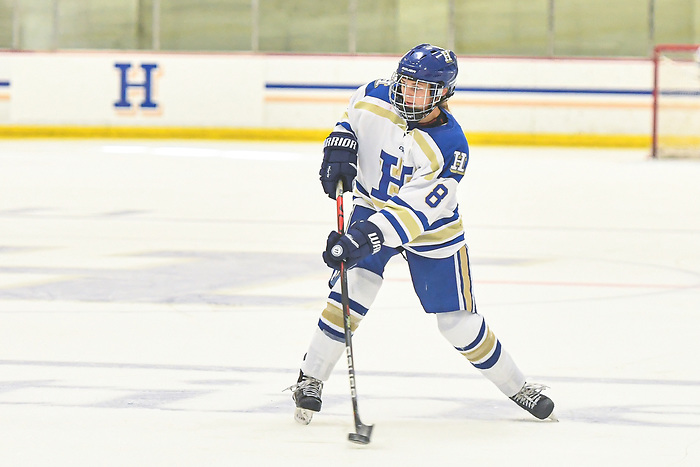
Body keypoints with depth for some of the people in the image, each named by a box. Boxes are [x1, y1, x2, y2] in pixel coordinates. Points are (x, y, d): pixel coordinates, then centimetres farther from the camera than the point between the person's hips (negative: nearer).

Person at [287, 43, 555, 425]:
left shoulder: (449, 147, -30)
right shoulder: (376, 99, -18)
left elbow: (414, 211, -36)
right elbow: (352, 118, 9)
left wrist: (368, 237, -46)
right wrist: (340, 146, -10)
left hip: (431, 228, -2)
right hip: (372, 205, 2)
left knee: (458, 322, 1)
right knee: (357, 283, -20)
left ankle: (516, 386, 21)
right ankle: (310, 378, -9)